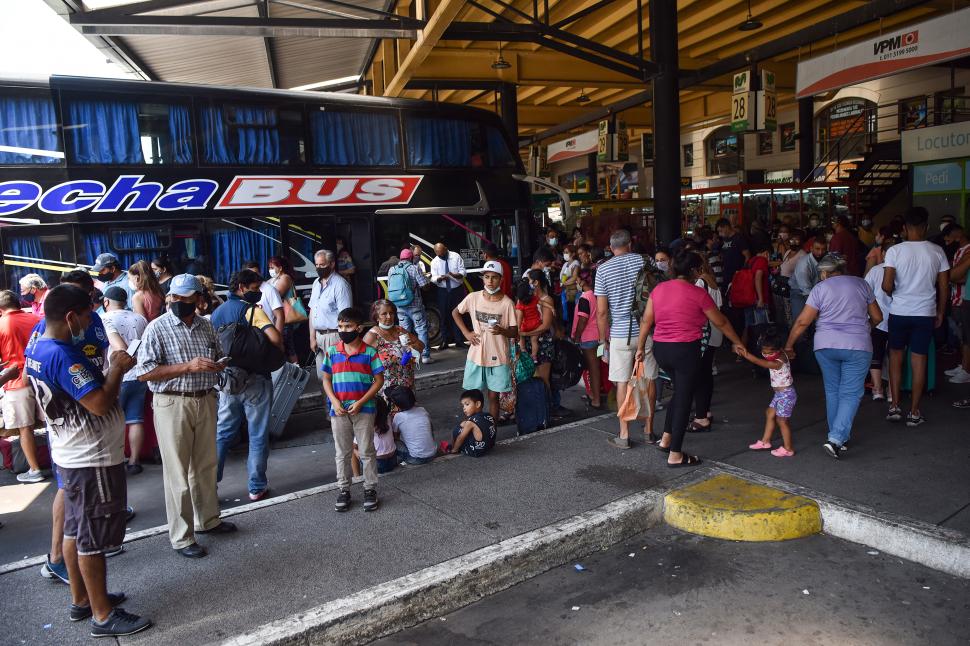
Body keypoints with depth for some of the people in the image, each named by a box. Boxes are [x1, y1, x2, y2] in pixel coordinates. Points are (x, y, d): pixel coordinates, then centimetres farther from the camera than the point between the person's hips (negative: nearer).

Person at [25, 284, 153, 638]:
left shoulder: (37, 348, 5)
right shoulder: (62, 355, -26)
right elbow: (100, 404, -30)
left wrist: (109, 368, 5)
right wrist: (118, 368, -16)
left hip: (72, 456, 10)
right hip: (93, 460, -10)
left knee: (76, 530, 20)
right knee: (92, 539, 1)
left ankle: (81, 599, 35)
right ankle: (103, 616, 14)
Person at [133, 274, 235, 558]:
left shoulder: (206, 326, 7)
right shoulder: (158, 328, -9)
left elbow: (218, 359, 21)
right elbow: (144, 372, -15)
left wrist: (218, 365, -3)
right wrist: (187, 367, -22)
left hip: (205, 401, 5)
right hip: (173, 404, -5)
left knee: (206, 465, 17)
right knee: (177, 472, 2)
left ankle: (208, 519, 35)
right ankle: (181, 537, 14)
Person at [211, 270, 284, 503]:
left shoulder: (216, 313, 10)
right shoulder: (251, 310, -12)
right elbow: (275, 337, -26)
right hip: (255, 380, -6)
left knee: (222, 433, 16)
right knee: (258, 435, 5)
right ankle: (257, 488, 12)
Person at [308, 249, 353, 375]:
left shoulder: (340, 284, -12)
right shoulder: (316, 283, 13)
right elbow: (312, 311, 14)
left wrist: (340, 341, -19)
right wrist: (312, 338, 10)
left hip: (333, 336, -7)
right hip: (318, 335, 7)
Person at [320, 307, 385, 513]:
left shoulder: (369, 352, -7)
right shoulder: (331, 351, 0)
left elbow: (379, 380, -6)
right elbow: (326, 380, 6)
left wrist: (360, 402, -13)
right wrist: (334, 402, -9)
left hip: (364, 409, -2)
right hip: (339, 410, 2)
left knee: (367, 452, 7)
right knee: (342, 453, 12)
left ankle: (370, 489, 19)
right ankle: (343, 490, 24)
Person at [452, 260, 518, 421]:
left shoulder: (507, 303, -9)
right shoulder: (473, 297, -5)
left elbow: (515, 332, -5)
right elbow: (455, 313, 12)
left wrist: (501, 330, -26)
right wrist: (466, 333, 1)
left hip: (498, 357, -2)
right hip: (476, 355, 2)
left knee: (493, 396, 9)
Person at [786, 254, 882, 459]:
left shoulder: (820, 288, 1)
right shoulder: (861, 284, 7)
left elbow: (803, 321, -5)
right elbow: (877, 317, 13)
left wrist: (789, 346, 3)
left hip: (825, 345, 0)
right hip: (857, 346, 0)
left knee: (832, 391, 14)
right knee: (851, 394, 1)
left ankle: (837, 437, 22)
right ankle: (836, 439, -12)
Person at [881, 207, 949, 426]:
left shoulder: (895, 251, -9)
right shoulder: (937, 252, -2)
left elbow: (886, 286, -14)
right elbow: (944, 287, 2)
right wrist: (940, 313, 15)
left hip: (899, 312, -1)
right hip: (925, 313, 1)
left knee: (896, 356, 14)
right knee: (919, 360, 7)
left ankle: (895, 407, 13)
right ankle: (914, 412, 13)